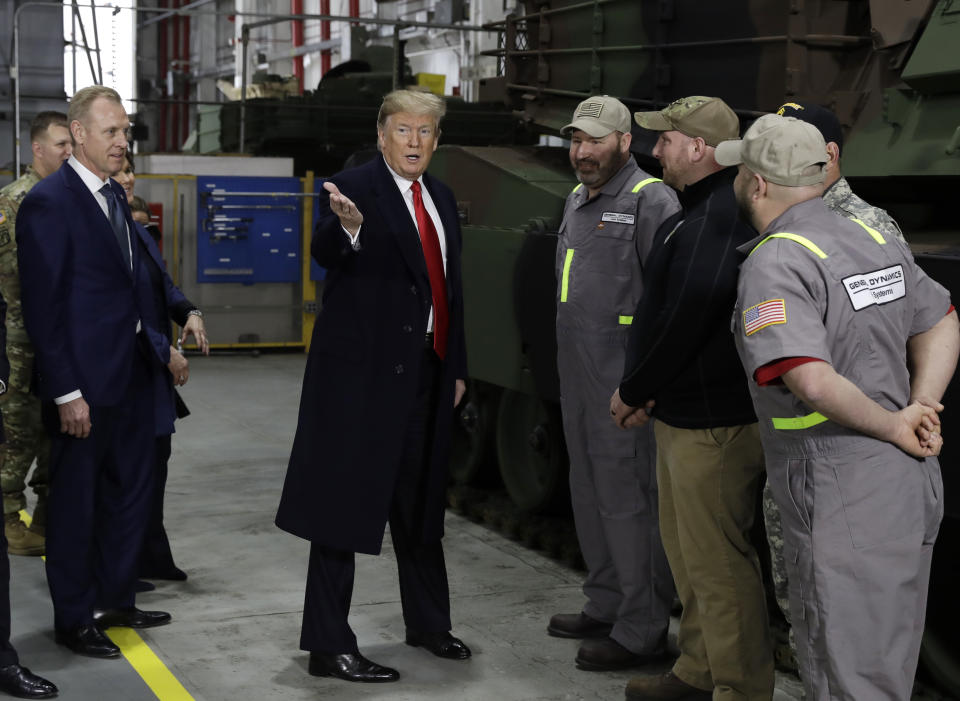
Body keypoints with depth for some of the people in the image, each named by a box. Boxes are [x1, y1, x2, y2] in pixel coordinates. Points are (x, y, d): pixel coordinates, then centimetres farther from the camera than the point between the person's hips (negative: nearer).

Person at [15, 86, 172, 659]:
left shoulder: (115, 196, 11)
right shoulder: (49, 202, -15)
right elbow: (43, 305, -17)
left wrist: (159, 349, 8)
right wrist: (66, 392, -19)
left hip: (133, 371, 8)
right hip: (86, 379, -8)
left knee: (130, 490, 17)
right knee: (75, 501, 6)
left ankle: (118, 600, 33)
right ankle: (73, 619, 20)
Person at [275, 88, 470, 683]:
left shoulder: (442, 199, 13)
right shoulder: (355, 187, -10)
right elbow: (325, 253, -29)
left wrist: (457, 366, 17)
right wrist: (347, 226, -51)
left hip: (426, 368, 8)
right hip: (362, 368, -8)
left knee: (420, 500, 19)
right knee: (345, 503, -3)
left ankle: (429, 623, 35)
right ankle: (330, 646, 6)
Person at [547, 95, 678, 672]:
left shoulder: (650, 201, -12)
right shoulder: (578, 201, 17)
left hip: (625, 382, -9)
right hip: (578, 381, 10)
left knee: (629, 500, -4)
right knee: (591, 495, 17)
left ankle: (642, 631, 5)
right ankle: (605, 607, 31)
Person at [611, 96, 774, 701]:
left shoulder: (719, 218, -20)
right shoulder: (697, 212, 15)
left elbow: (685, 322, -23)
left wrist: (632, 392, -10)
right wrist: (644, 389, 8)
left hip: (715, 424, -11)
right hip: (684, 414, 11)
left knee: (719, 563, -3)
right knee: (689, 553, 20)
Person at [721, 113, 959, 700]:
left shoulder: (774, 264, -19)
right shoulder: (876, 240, 8)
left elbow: (812, 381, -31)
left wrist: (894, 426, -16)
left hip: (842, 501, -9)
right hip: (911, 483, 9)